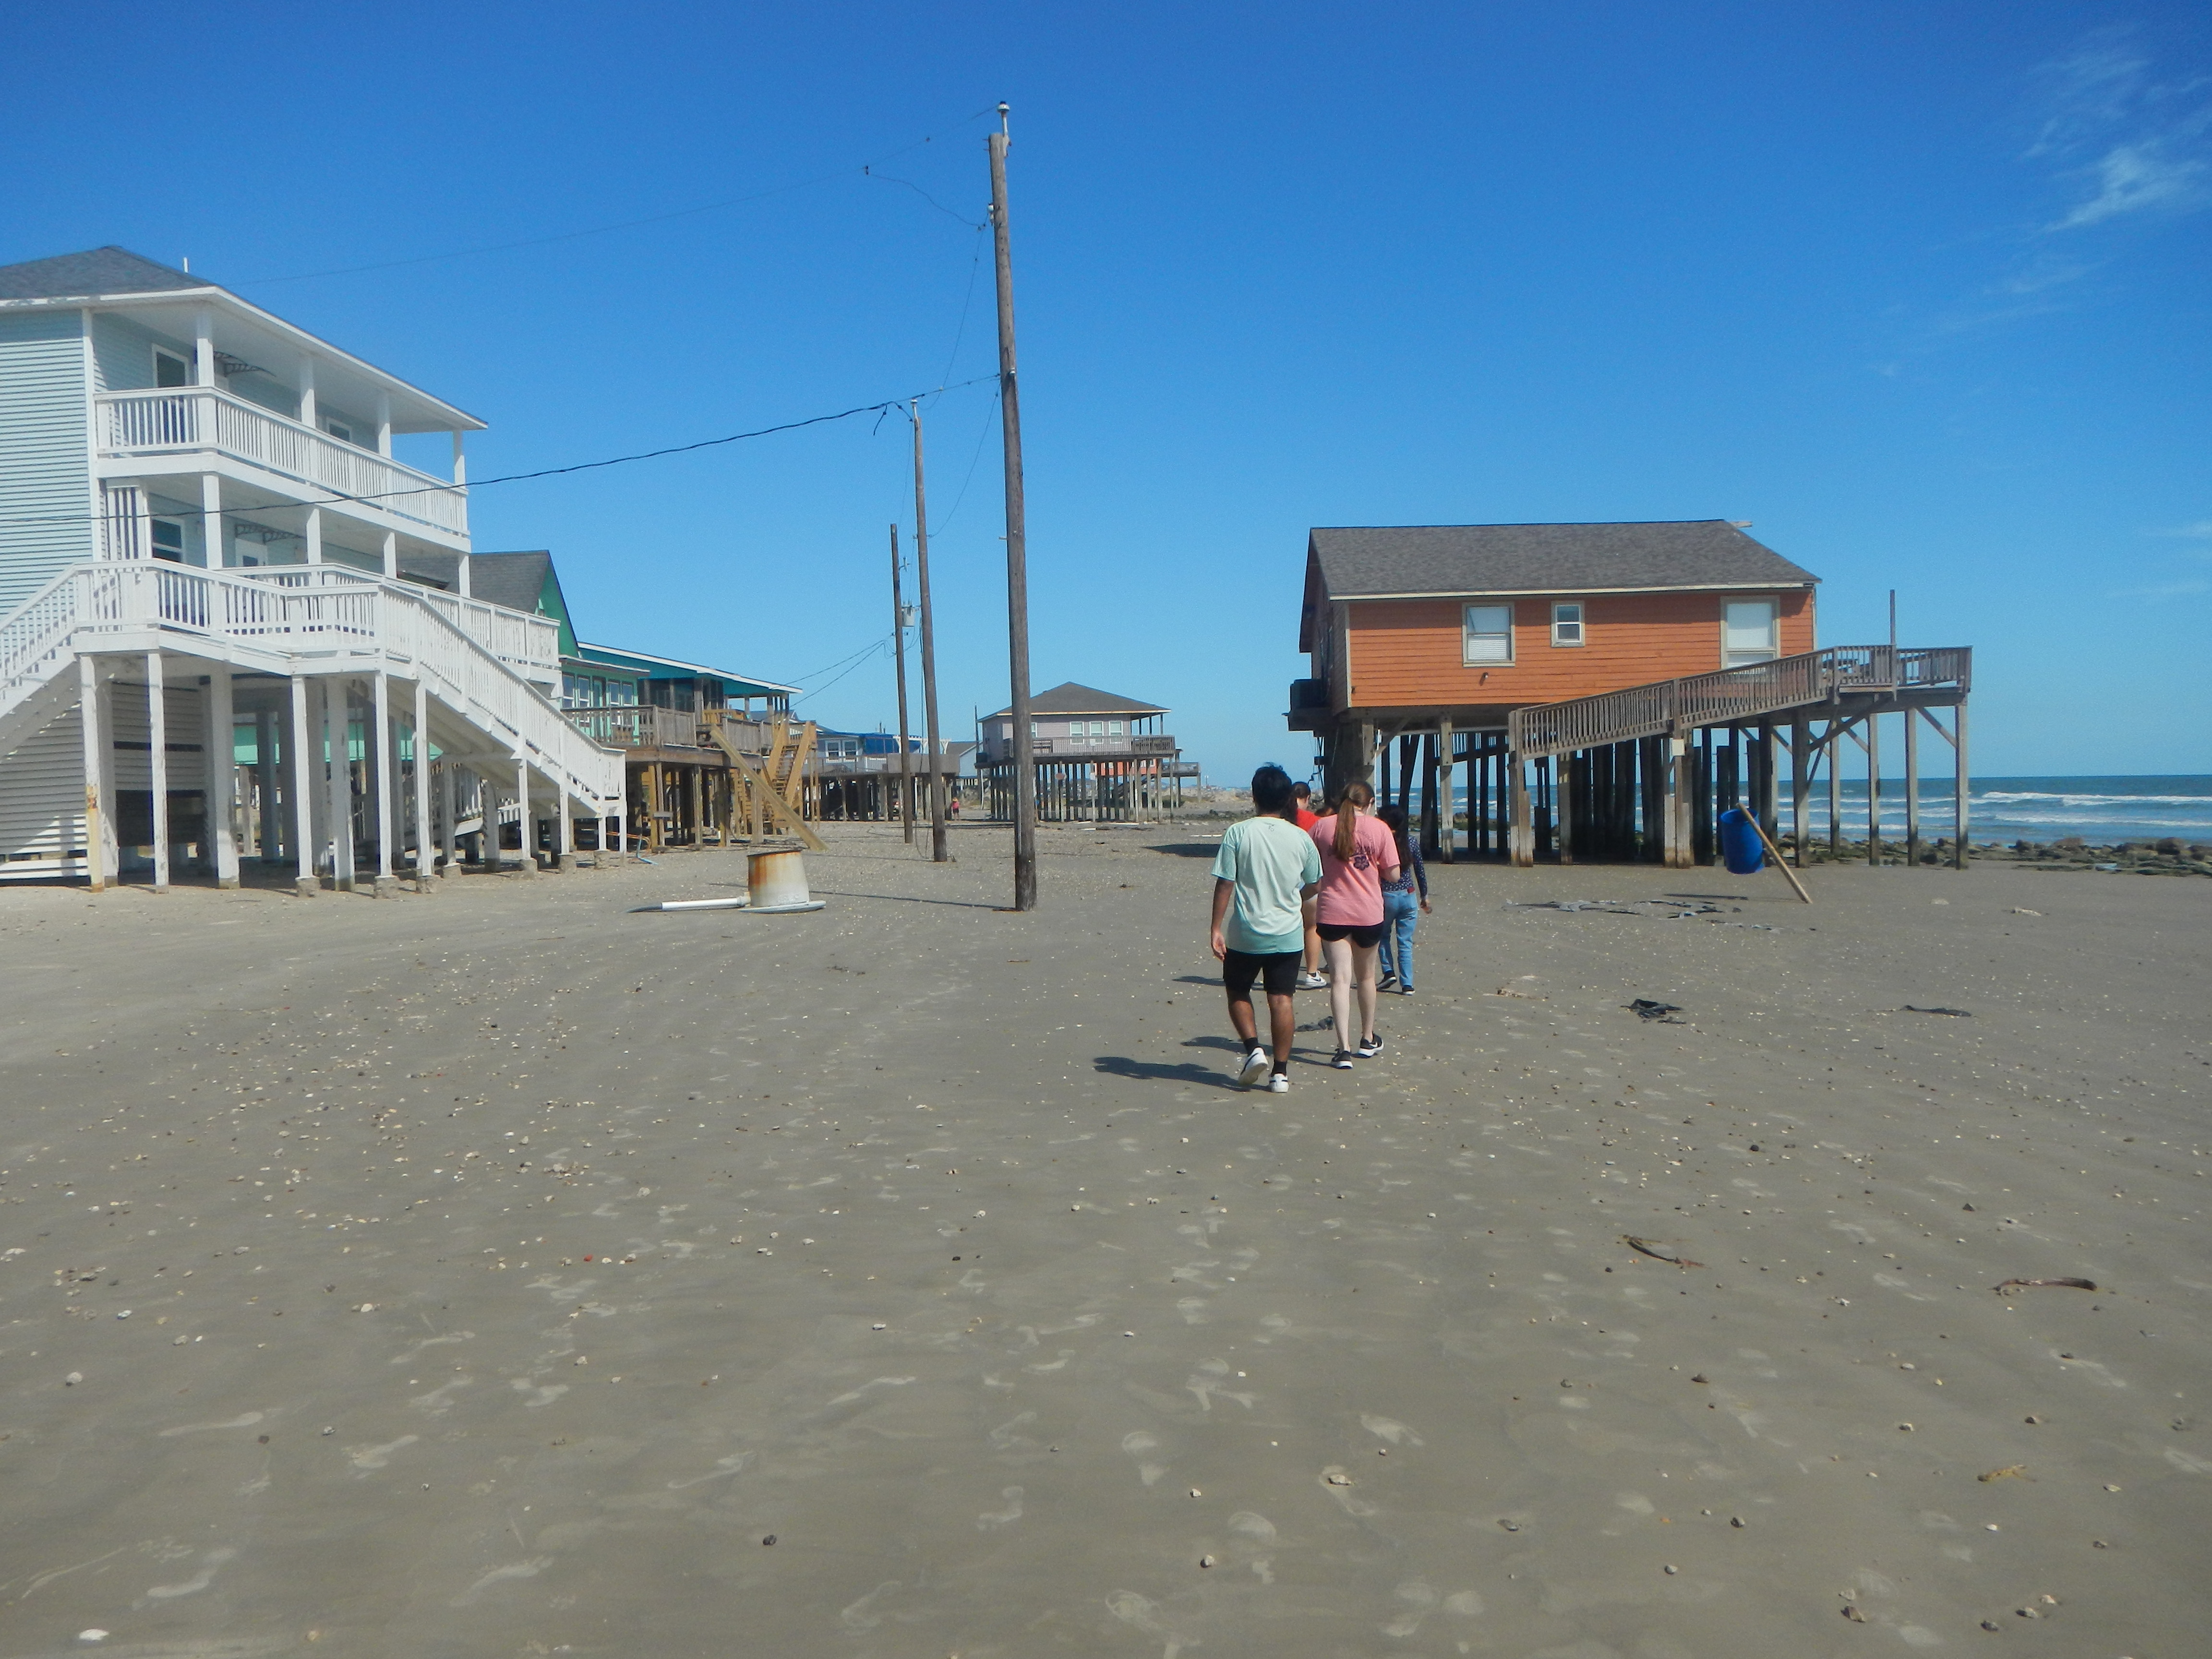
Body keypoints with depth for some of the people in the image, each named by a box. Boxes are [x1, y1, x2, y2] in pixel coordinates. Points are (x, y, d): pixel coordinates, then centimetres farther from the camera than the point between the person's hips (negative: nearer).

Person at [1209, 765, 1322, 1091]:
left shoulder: (1238, 833, -8)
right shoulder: (1301, 838, 0)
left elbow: (1224, 884, -11)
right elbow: (1311, 887, 12)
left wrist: (1217, 928, -5)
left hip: (1245, 934, -2)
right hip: (1288, 934, 2)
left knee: (1238, 992, 17)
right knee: (1281, 999, 5)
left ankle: (1253, 1049, 1)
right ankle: (1280, 1072, 6)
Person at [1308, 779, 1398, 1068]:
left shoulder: (1322, 827, -1)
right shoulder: (1379, 829, -5)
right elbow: (1393, 874, -3)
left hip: (1332, 913, 0)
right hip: (1369, 914, 0)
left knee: (1340, 979, -2)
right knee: (1366, 976, 18)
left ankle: (1344, 1049, -12)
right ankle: (1368, 1040, 33)